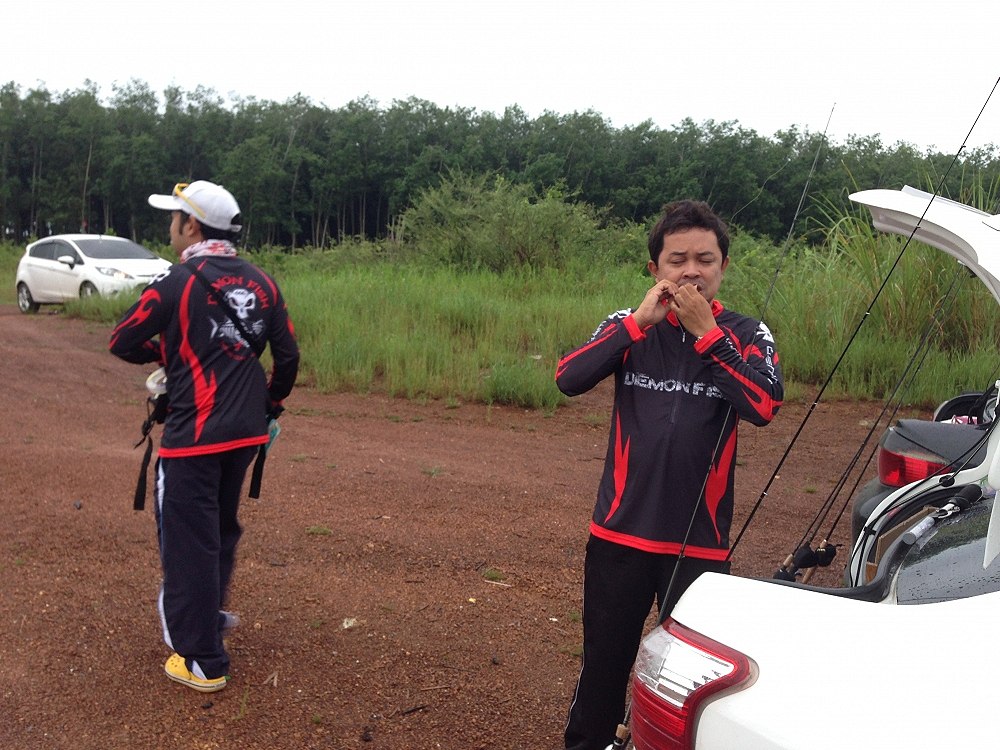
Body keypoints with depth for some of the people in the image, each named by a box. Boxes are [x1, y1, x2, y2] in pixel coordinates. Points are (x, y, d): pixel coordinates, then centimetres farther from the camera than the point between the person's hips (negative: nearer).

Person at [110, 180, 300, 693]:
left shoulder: (178, 282, -11)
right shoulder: (260, 283, 5)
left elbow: (122, 342, -6)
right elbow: (287, 355, 8)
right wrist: (270, 405, 21)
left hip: (192, 436, -6)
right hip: (244, 433, 7)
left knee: (189, 543, 3)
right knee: (222, 531, 23)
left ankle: (202, 662, 10)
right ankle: (209, 617, 42)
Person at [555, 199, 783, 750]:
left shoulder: (745, 336, 0)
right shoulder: (629, 327, 1)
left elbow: (763, 406, -19)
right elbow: (569, 379, -15)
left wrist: (706, 332, -18)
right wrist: (641, 321, -18)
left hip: (700, 542, 0)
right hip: (620, 533, 1)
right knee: (604, 662, 14)